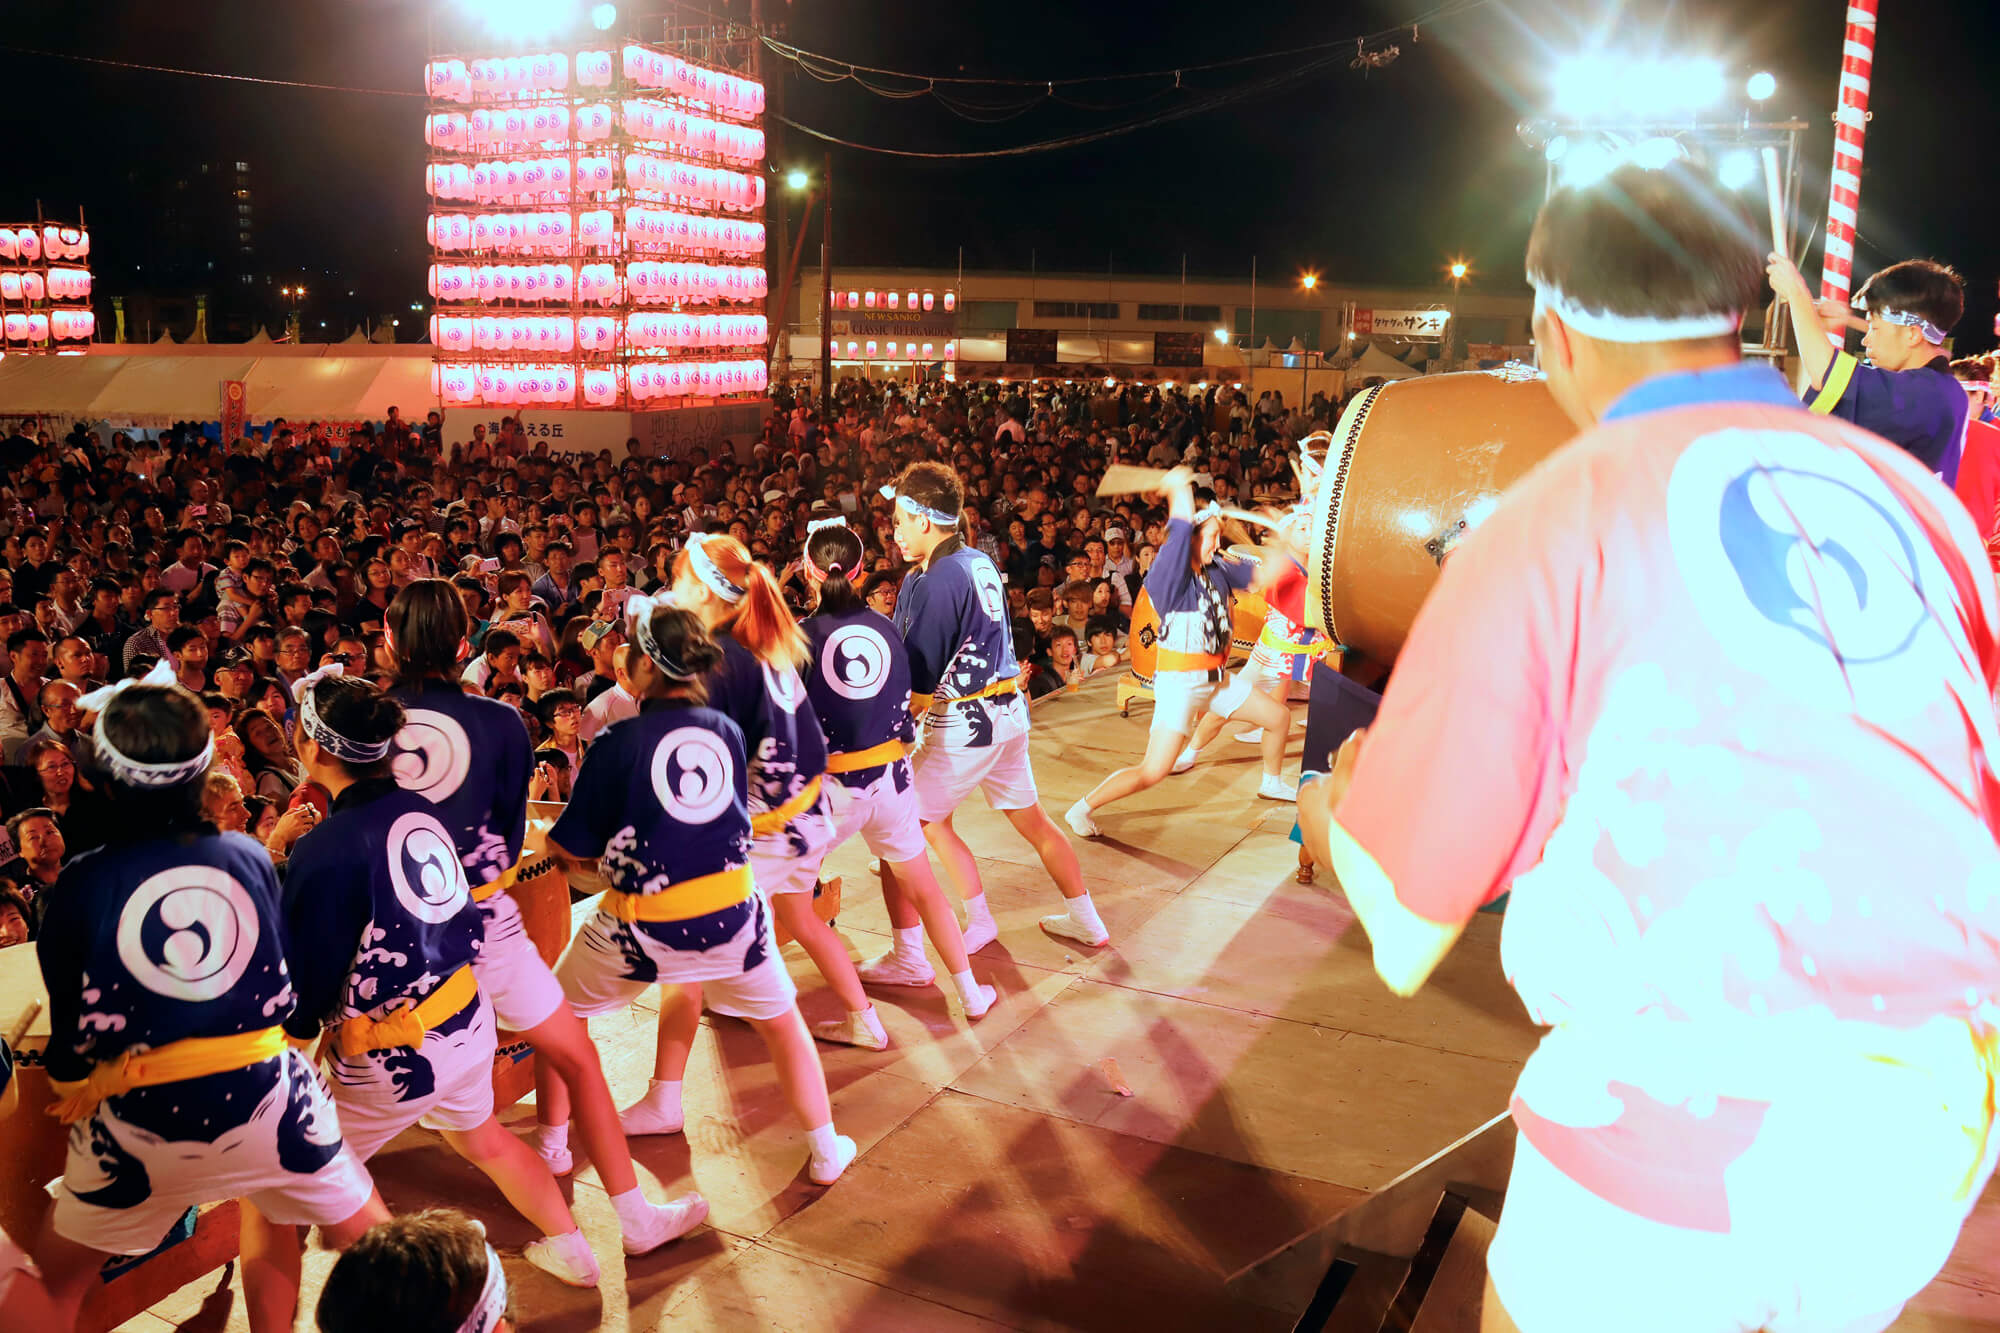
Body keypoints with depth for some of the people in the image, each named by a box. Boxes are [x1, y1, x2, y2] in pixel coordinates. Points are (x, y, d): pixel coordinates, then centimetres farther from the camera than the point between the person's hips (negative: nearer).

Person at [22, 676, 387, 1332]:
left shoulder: (79, 885, -3)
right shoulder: (249, 857, 2)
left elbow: (72, 1036, 2)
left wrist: (69, 1081, 22)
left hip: (141, 1123, 0)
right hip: (267, 1096, 1)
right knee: (376, 1242, 23)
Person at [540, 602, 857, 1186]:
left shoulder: (619, 742, -10)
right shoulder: (727, 731, 3)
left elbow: (570, 850, -5)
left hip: (644, 923, -3)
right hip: (730, 908, 3)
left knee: (561, 1011, 22)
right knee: (780, 1018, 24)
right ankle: (826, 1149, 30)